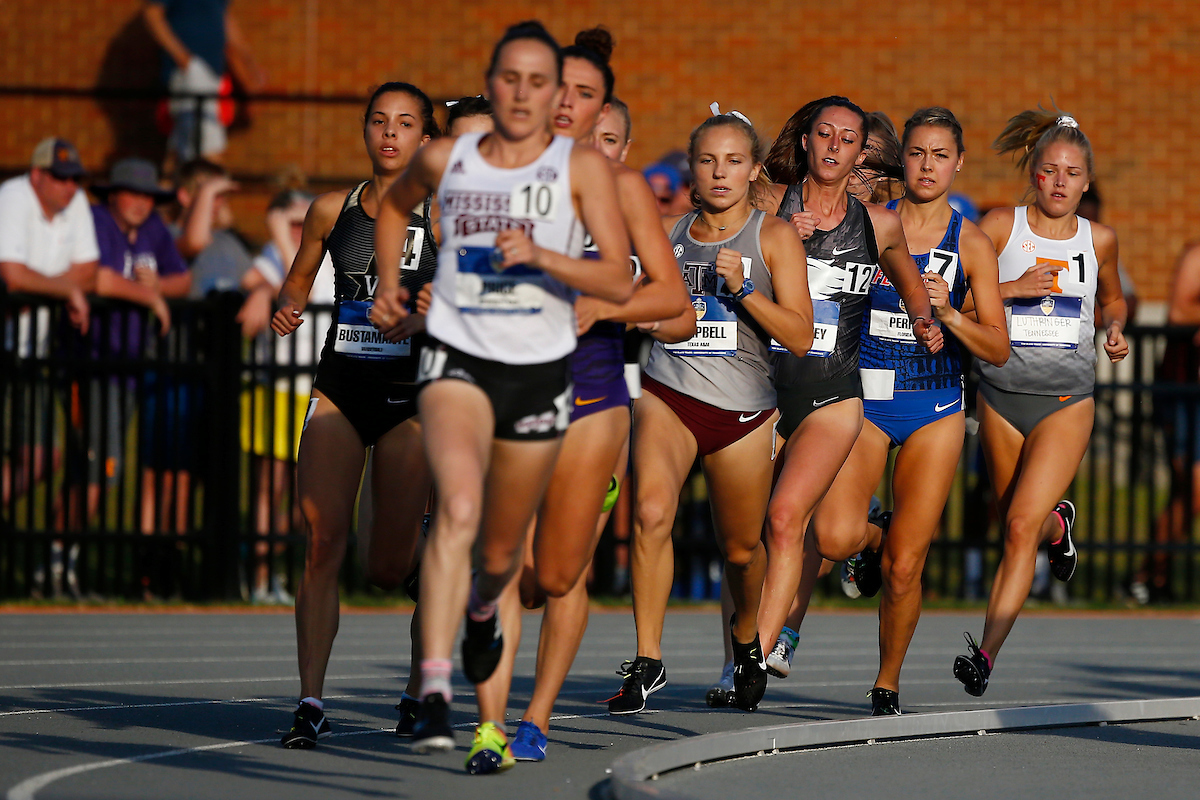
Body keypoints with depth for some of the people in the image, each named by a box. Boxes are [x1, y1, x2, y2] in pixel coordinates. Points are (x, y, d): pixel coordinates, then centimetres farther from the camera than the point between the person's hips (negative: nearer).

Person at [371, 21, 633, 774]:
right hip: (458, 359, -1)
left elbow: (620, 282, -11)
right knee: (458, 506, -29)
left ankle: (483, 607, 55)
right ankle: (434, 690, -34)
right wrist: (390, 287, 13)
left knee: (502, 550, 16)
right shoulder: (445, 160, 2)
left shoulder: (582, 167, -4)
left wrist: (542, 256, -26)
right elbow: (395, 205, 26)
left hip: (540, 371, 1)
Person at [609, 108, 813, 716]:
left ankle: (745, 633, 47)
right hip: (667, 393, 1)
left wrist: (743, 288, -17)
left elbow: (800, 338, -7)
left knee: (740, 548, 13)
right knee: (651, 512, -26)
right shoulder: (667, 233, 8)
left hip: (743, 408, -1)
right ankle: (647, 661, -21)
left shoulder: (774, 237, 0)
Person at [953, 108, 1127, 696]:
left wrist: (1115, 328, 3)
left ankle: (987, 653, -18)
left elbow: (1112, 299, 24)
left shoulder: (1099, 240, 5)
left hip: (1066, 401, -1)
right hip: (1003, 394, 1)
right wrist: (1011, 288, -20)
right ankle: (1059, 524, 54)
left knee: (1022, 524, -16)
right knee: (1014, 524, 15)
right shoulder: (1000, 227, -2)